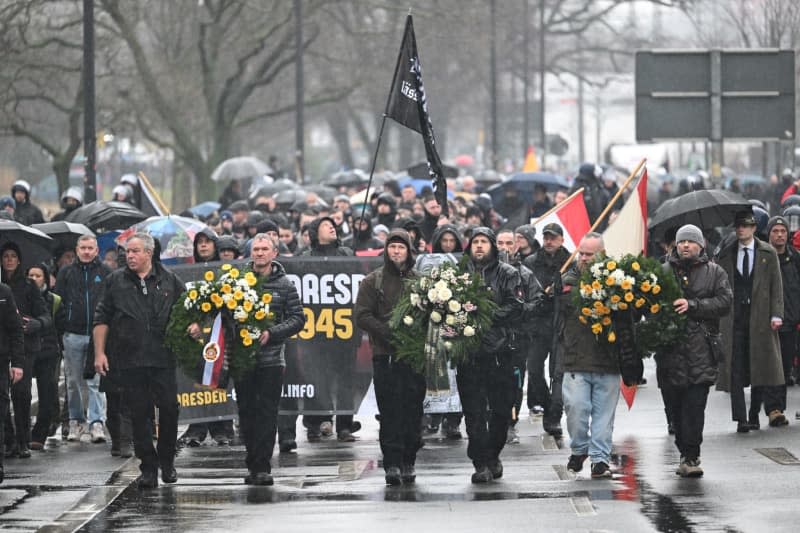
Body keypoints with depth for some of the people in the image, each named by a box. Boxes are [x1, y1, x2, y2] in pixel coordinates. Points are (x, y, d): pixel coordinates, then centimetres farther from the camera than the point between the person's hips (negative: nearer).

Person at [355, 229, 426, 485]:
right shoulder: (373, 281, 8)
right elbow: (362, 316, 0)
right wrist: (389, 332, -13)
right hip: (385, 354, -2)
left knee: (413, 411, 0)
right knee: (390, 411, -6)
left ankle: (409, 462, 7)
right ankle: (392, 463, -6)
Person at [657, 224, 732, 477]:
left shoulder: (714, 273, 9)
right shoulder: (663, 271, 13)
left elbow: (725, 302, -3)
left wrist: (693, 305, -13)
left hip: (701, 351, -2)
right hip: (670, 350, 2)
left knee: (694, 406, -12)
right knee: (675, 406, 4)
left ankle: (689, 456, -11)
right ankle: (688, 455, 16)